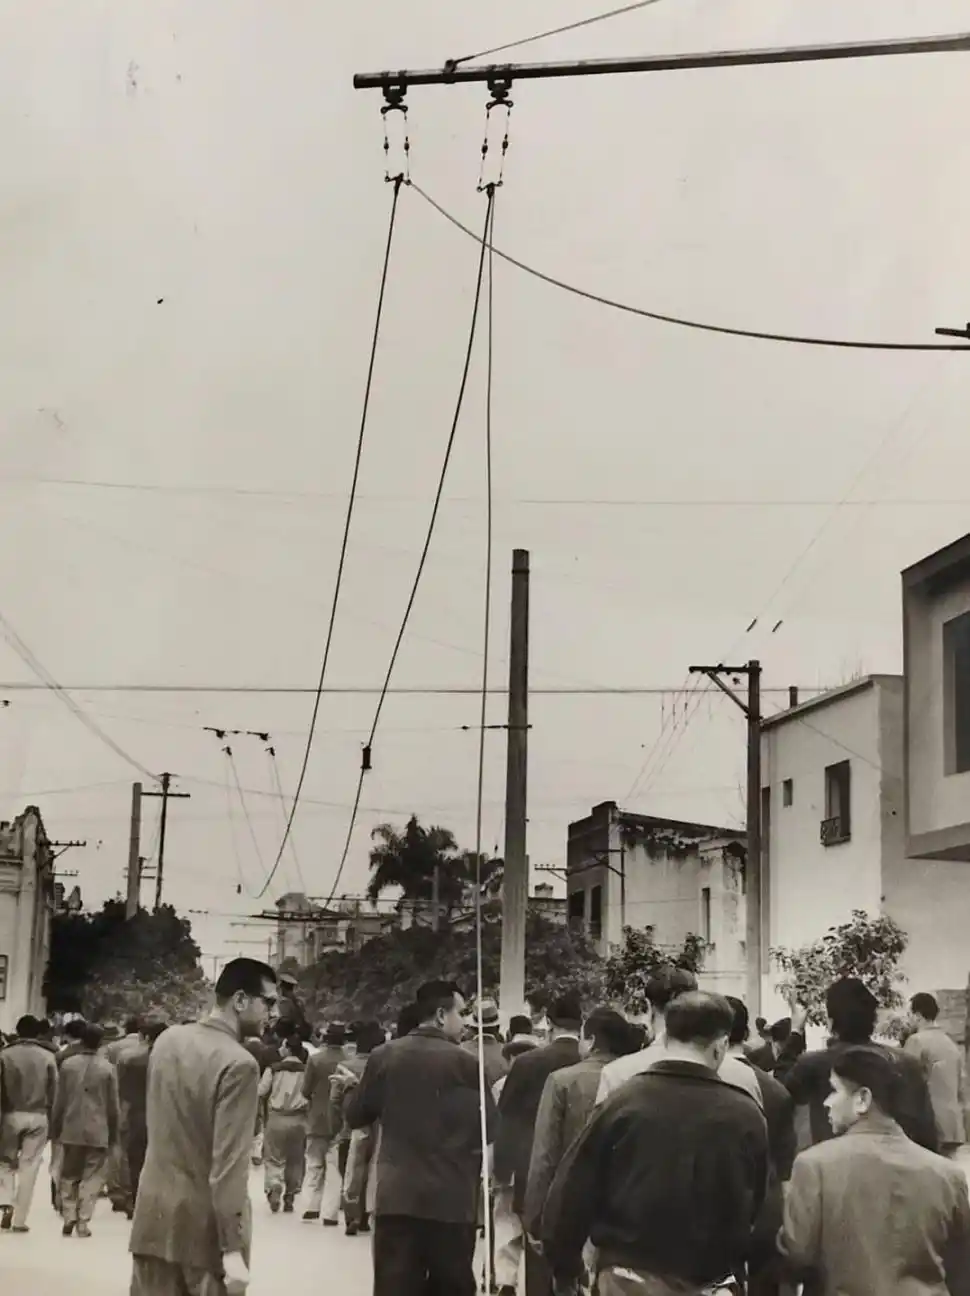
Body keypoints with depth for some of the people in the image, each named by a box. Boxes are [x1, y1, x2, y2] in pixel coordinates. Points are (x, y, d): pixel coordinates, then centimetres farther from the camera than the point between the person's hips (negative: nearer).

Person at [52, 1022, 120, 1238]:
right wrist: (114, 1134, 9)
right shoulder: (108, 1068, -5)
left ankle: (69, 1217, 5)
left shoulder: (68, 1064, -2)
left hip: (71, 1130, 2)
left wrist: (55, 1129, 11)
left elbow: (60, 1101, 1)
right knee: (91, 1178, 4)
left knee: (69, 1176, 14)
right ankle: (83, 1221, -2)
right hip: (98, 1132, -1)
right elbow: (113, 1106, -1)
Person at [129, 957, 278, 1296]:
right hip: (205, 1226, -7)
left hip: (155, 1214, 7)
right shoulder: (238, 1064, -17)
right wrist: (232, 1250, -20)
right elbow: (229, 1164, -21)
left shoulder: (168, 1040, 5)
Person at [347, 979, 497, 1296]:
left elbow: (355, 1116, 10)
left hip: (397, 1196, 2)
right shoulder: (465, 1063, -7)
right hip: (451, 1199, -2)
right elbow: (488, 1128, -2)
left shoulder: (383, 1056, 2)